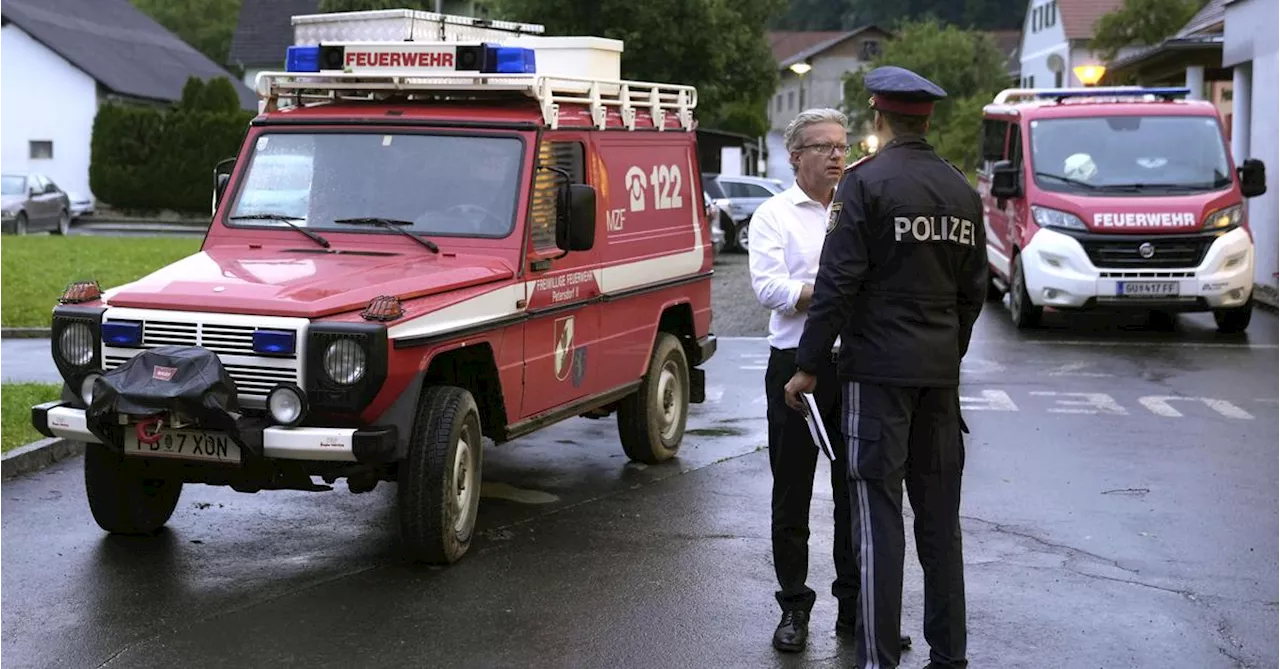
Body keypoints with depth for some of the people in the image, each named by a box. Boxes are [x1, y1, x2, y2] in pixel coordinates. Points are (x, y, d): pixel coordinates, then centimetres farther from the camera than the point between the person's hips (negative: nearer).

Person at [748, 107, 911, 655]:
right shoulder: (774, 215, 2)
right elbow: (768, 286, -12)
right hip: (797, 364, -3)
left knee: (857, 491, 8)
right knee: (792, 493, 4)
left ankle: (854, 606, 18)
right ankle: (794, 608, 13)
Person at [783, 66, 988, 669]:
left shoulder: (866, 182, -10)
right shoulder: (962, 191, 10)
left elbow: (837, 282, -14)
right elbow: (973, 288, 15)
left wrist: (809, 365, -7)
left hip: (879, 368, -6)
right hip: (940, 370, 6)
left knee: (880, 515, -4)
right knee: (940, 517, 12)